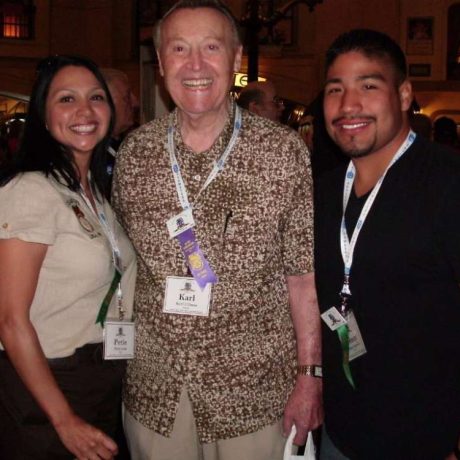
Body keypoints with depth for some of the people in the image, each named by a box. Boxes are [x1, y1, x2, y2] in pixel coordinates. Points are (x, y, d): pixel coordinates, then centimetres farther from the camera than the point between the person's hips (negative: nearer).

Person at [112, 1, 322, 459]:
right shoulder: (134, 152, 1)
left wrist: (310, 375, -6)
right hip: (152, 391, 3)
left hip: (252, 393, -2)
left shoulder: (284, 151, -8)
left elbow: (304, 274, -6)